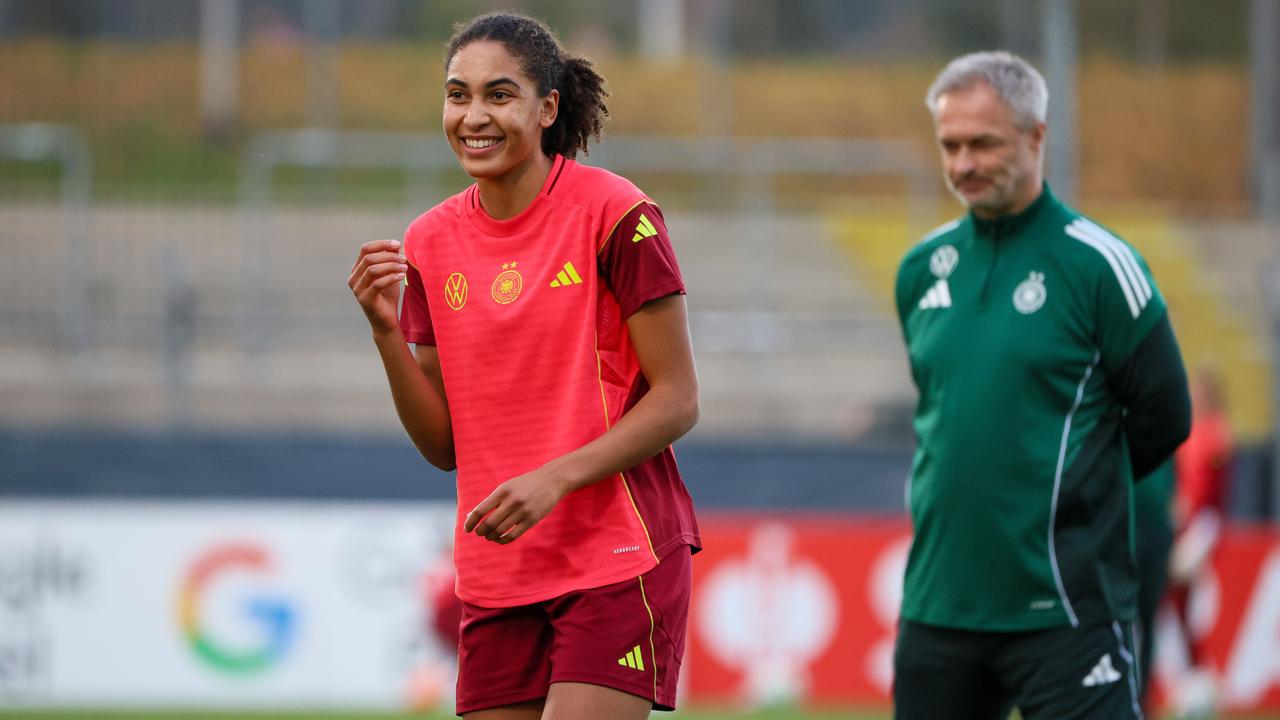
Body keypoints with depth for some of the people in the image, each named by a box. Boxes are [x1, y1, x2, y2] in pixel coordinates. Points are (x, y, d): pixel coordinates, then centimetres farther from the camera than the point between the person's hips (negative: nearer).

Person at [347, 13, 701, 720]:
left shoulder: (613, 215, -8)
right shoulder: (430, 242, 8)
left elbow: (676, 400, -8)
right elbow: (443, 444, 10)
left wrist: (554, 479, -19)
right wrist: (387, 332, -5)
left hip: (618, 561, -5)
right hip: (496, 575, 5)